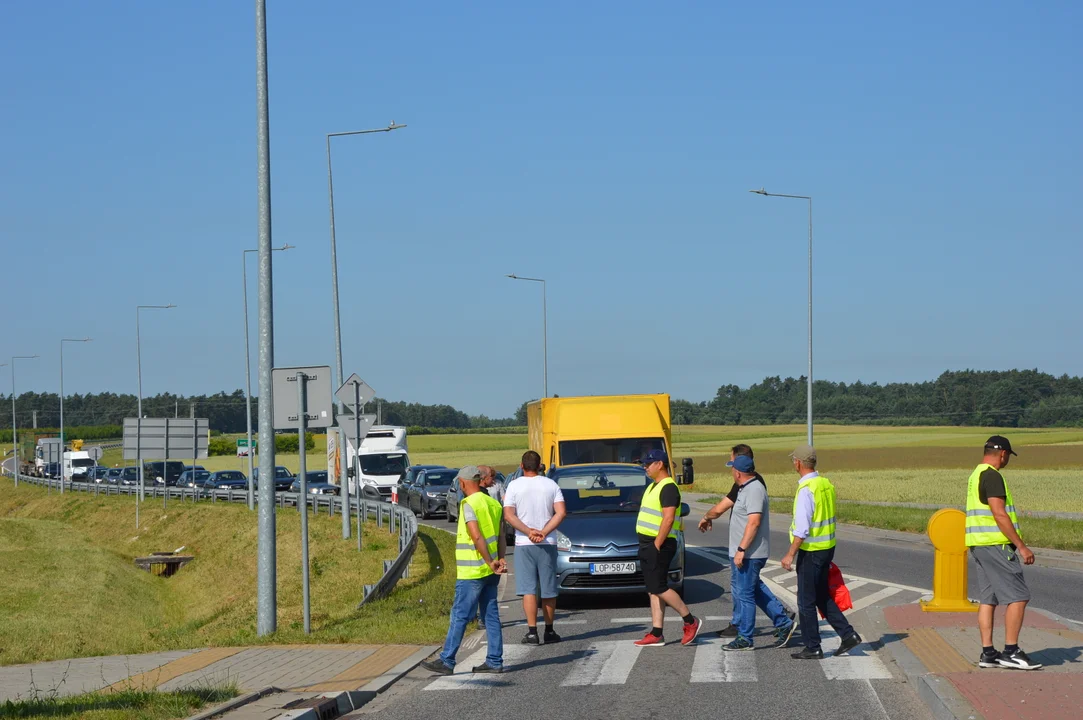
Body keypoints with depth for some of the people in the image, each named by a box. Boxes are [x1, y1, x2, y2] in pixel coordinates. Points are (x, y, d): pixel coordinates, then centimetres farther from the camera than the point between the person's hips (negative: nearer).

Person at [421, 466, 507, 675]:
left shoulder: (469, 505, -14)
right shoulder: (493, 503, 12)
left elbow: (477, 537, -21)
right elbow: (500, 536, 10)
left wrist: (490, 562, -15)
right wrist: (500, 559, -1)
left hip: (471, 572, -8)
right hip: (490, 572, 8)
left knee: (459, 616, -4)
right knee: (491, 615, 9)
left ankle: (446, 661, 0)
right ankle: (494, 661, 10)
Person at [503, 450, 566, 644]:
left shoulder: (514, 486, -2)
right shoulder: (551, 485, 3)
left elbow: (509, 515, -11)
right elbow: (560, 513, -7)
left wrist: (528, 531, -13)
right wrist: (544, 532, -12)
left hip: (523, 544, -2)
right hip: (548, 544, 2)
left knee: (528, 590, -3)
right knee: (548, 590, 9)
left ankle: (532, 632, -11)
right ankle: (549, 631, 15)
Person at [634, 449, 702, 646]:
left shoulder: (668, 488, -14)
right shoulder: (653, 487, 18)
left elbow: (668, 519, -21)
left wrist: (657, 545, -22)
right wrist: (648, 547, 16)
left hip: (659, 545, -10)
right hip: (647, 543, 10)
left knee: (658, 588, -11)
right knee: (654, 590, 7)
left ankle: (690, 622, -1)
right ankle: (656, 634, 8)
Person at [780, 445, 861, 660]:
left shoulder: (806, 489, -20)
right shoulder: (826, 484, 7)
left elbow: (802, 528, -23)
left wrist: (790, 554, -18)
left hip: (811, 551, -9)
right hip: (827, 547, 9)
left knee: (806, 601, 2)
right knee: (822, 597, 19)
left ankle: (812, 648, 7)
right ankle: (848, 635, 15)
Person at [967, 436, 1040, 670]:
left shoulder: (976, 475, 17)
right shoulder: (992, 476, -15)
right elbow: (999, 515, -21)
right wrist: (1022, 546, -19)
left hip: (979, 545, 10)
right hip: (996, 545, -10)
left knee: (987, 599, 9)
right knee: (1018, 597, -7)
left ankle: (987, 653, 8)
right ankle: (1011, 652, -8)